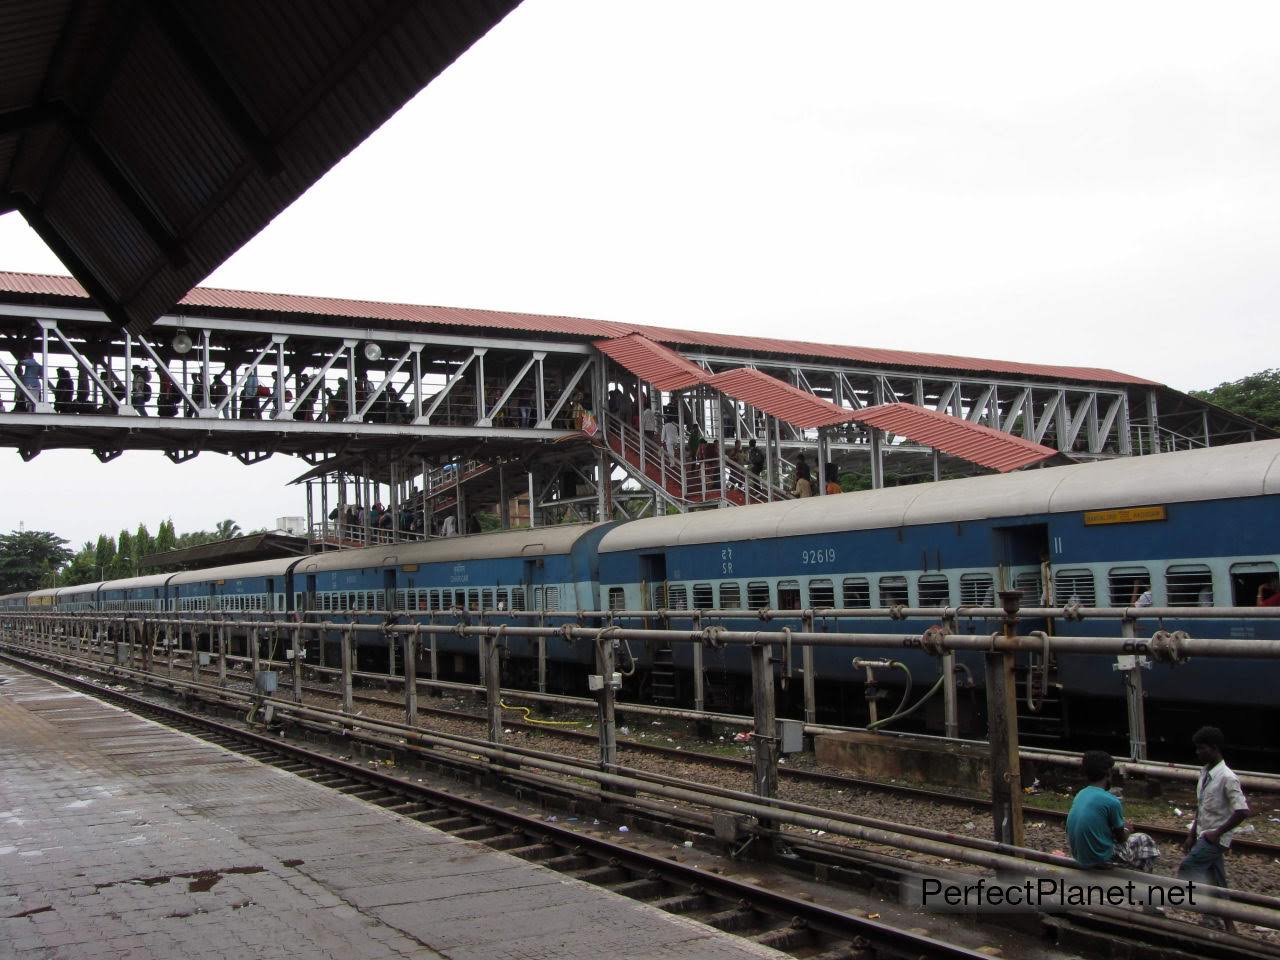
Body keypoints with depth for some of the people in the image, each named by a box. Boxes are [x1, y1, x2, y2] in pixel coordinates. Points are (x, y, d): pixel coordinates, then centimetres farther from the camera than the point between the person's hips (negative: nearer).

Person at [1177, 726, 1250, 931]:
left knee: (1186, 869, -12)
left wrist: (1217, 833, -19)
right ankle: (1228, 926, 22)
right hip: (1204, 836, 8)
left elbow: (1242, 812, -25)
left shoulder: (1226, 778, -21)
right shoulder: (1205, 772, 7)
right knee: (1217, 883, 13)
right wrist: (1191, 835, 14)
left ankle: (1212, 917, -1)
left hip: (1215, 839, -8)